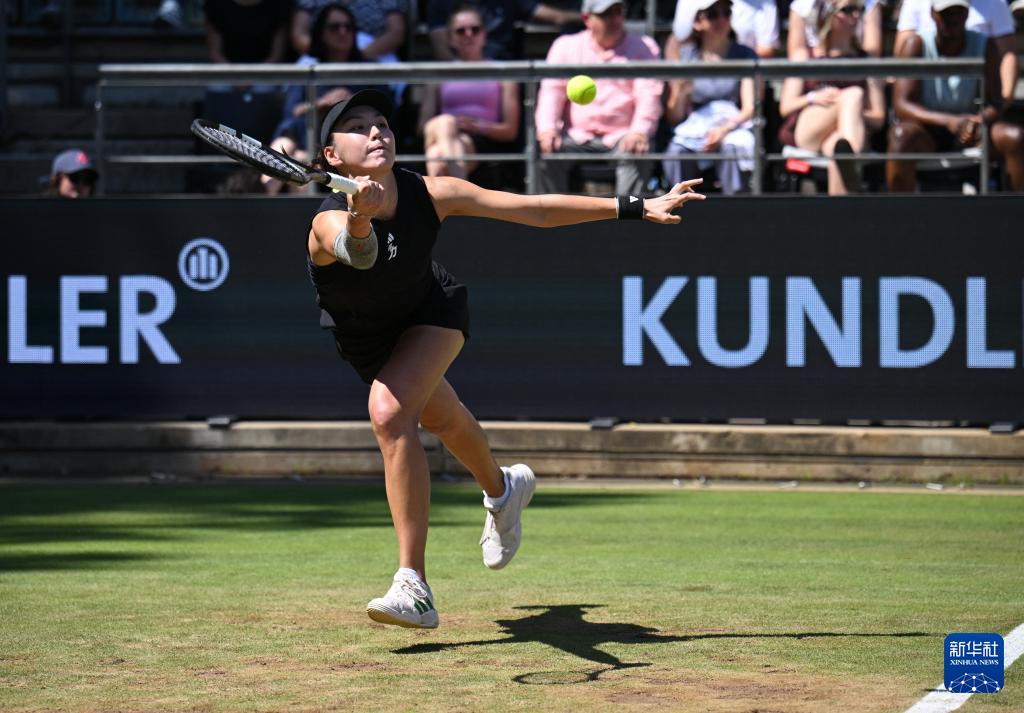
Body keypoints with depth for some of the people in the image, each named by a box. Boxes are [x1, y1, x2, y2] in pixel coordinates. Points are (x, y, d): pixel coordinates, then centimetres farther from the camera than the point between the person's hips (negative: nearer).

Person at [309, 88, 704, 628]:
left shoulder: (429, 195, -30)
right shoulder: (330, 223, -37)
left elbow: (533, 209, -24)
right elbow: (358, 253, -61)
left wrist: (636, 209, -24)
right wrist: (360, 218, -85)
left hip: (431, 312, -1)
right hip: (364, 338, 1)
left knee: (390, 411, -28)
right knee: (440, 417, 26)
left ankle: (413, 585, -29)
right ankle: (501, 490, 63)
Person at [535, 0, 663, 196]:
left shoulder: (643, 48, 10)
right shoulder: (566, 46, 14)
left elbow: (649, 94, -3)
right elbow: (552, 90, 3)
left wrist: (639, 132, -24)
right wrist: (546, 129, -18)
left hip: (621, 135, -1)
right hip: (576, 135, 1)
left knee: (635, 154, -34)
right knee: (546, 153, -28)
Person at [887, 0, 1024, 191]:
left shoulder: (985, 46, -2)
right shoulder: (916, 46, -10)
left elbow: (996, 105, -6)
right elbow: (901, 105, -19)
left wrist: (980, 121, -32)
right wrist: (949, 121, -35)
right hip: (926, 130, -3)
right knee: (902, 135, -38)